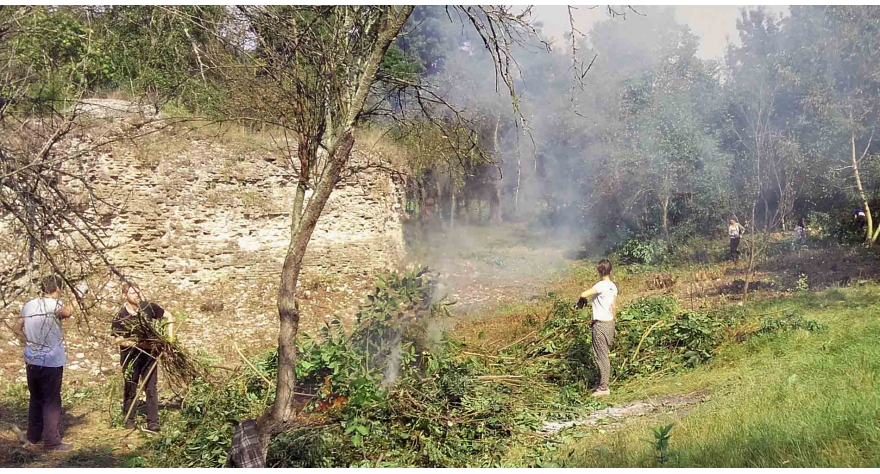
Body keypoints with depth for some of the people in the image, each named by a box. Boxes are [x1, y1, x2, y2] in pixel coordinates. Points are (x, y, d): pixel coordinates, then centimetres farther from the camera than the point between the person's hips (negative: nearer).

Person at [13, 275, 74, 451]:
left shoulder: (29, 305, 6)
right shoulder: (54, 304, -14)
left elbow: (18, 329, 16)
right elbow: (67, 312, -36)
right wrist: (67, 310, -14)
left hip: (32, 360, 6)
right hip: (51, 361, -6)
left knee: (36, 398, 19)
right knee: (52, 401, 0)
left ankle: (34, 435, 28)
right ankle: (52, 441, 1)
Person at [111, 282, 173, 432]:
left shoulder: (148, 307, -8)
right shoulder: (121, 316, -11)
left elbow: (169, 317, 4)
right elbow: (118, 340, -10)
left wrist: (170, 337, -5)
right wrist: (139, 344, -20)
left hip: (149, 353, 1)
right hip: (130, 355, -1)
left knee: (151, 388, -1)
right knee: (130, 388, 11)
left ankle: (153, 421, 2)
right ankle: (128, 418, 27)